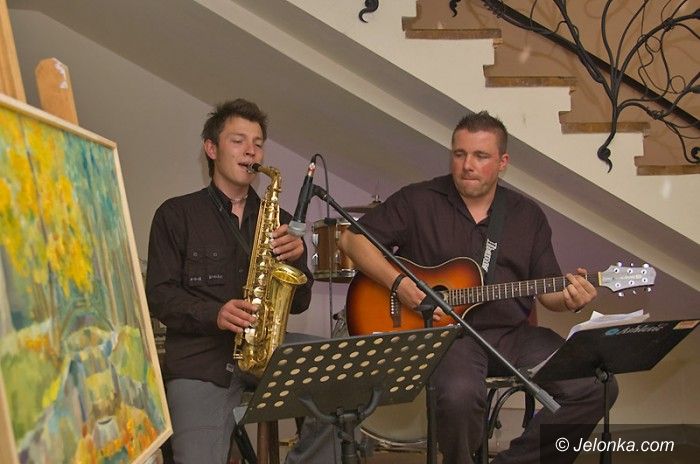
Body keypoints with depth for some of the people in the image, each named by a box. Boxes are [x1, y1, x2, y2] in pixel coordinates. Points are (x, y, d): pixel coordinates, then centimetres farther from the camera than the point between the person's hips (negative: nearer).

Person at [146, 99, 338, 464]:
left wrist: (297, 258, -7)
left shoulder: (278, 219, 17)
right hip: (199, 356, -3)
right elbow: (159, 295, -1)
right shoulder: (176, 214, 7)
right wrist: (213, 315, -18)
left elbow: (298, 305, 13)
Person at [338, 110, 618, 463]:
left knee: (596, 388, -14)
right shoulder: (418, 201, 2)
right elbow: (352, 239, 0)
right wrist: (399, 283, -14)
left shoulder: (527, 215, 12)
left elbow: (547, 289, 14)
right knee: (459, 395, -37)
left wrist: (569, 299, -10)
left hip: (513, 333, 4)